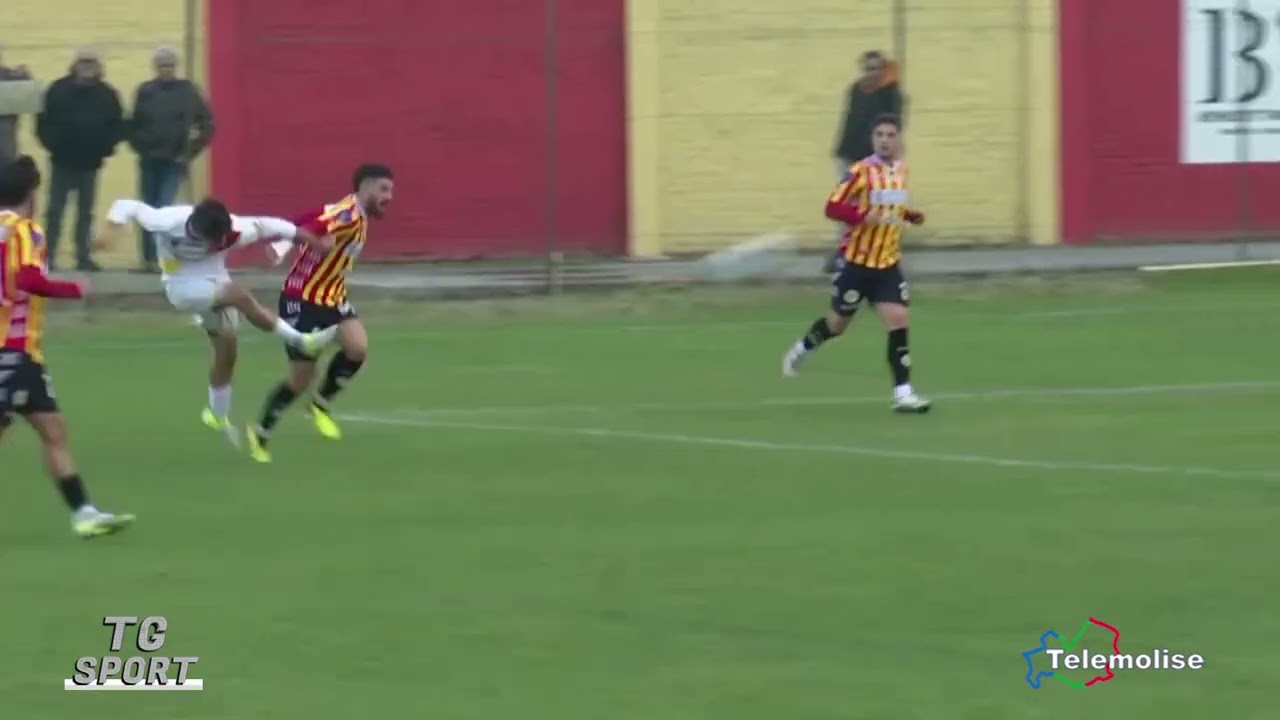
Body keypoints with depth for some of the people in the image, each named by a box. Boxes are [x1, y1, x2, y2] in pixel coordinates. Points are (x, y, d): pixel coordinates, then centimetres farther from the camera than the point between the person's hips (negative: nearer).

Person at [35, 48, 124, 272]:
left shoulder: (107, 94, 0)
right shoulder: (59, 90, -5)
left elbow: (117, 126, 4)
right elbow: (43, 122, -3)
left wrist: (106, 147, -9)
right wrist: (52, 143, -14)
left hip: (90, 164, 2)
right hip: (63, 162, -2)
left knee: (85, 213, 8)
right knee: (55, 211, -1)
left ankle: (84, 257, 12)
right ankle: (48, 256, 3)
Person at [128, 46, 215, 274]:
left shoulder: (188, 91, 0)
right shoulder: (145, 91, 3)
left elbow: (207, 124, 3)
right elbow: (133, 125, 8)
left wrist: (191, 151, -1)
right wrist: (140, 148, -4)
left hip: (174, 161, -2)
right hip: (149, 160, 2)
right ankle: (149, 258, 14)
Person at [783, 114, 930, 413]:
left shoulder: (901, 171, 4)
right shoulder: (861, 171, -17)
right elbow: (833, 207, -19)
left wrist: (911, 216, 2)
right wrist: (864, 215, -33)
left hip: (888, 263, 4)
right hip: (857, 261, -4)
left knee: (898, 320, -10)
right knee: (837, 323, 11)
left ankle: (903, 393, -10)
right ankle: (801, 349, 42)